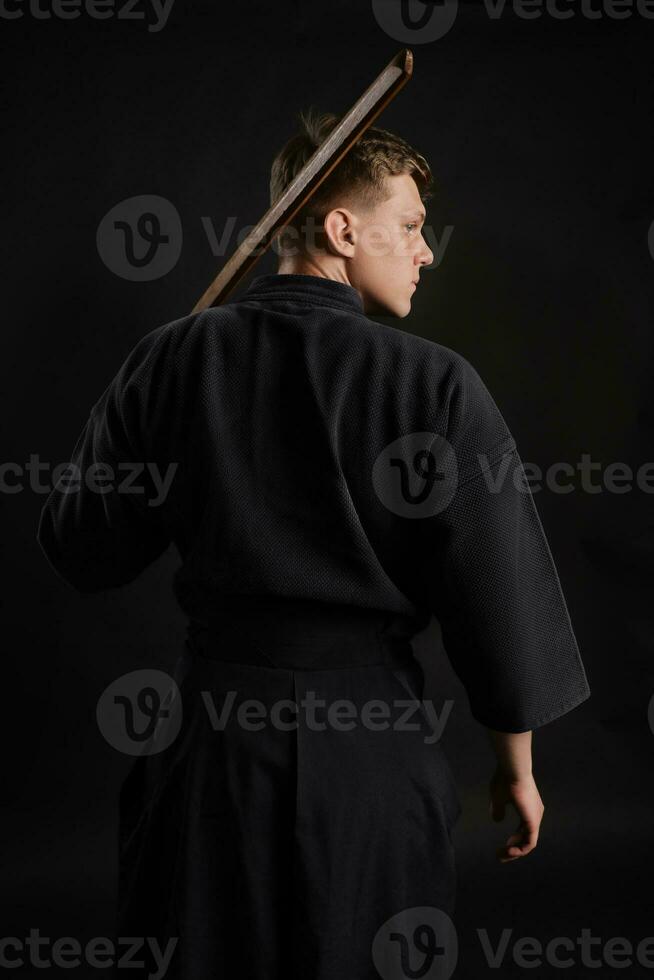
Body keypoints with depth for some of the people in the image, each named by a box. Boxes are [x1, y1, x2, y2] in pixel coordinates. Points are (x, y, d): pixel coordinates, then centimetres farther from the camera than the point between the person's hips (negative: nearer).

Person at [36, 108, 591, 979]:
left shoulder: (171, 361, -5)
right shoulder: (434, 384, -14)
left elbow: (87, 555, 2)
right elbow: (499, 593, -9)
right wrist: (517, 767, 5)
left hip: (209, 731, 3)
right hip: (368, 739, -2)